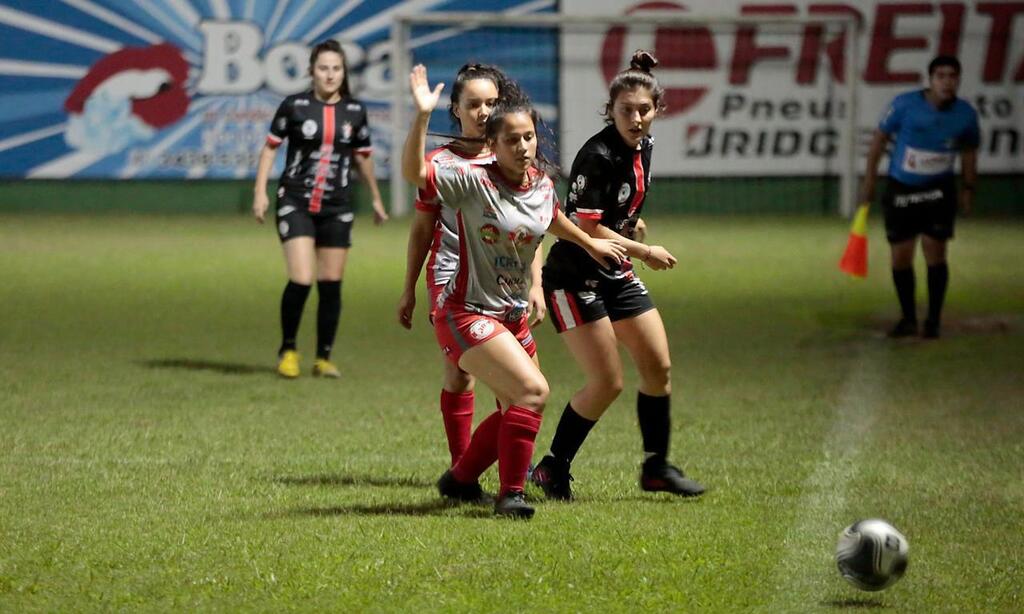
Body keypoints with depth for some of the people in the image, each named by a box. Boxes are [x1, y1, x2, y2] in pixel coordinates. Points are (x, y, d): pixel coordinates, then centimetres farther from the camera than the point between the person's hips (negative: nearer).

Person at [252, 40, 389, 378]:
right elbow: (270, 146, 3)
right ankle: (288, 350, 6)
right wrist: (260, 192, -4)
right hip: (296, 203, -3)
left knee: (331, 284, 2)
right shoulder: (294, 106, -4)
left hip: (337, 207, 3)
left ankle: (324, 358, 15)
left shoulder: (354, 111, 5)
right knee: (300, 280, -14)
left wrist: (376, 198, 25)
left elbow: (363, 156, 17)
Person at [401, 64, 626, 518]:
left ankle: (460, 478, 35)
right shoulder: (474, 182, -18)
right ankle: (510, 494, -11)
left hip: (512, 317, 8)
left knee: (517, 409, 16)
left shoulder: (542, 186, 2)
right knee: (532, 391, -22)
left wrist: (590, 243, 39)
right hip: (466, 314, -8)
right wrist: (422, 116, -42)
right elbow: (414, 173, -31)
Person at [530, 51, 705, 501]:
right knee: (607, 383, -10)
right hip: (574, 280, -9)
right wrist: (643, 252, -16)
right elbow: (586, 227, -23)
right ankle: (552, 469, 5)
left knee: (658, 366, 6)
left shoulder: (643, 146, 3)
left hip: (616, 277, 9)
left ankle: (656, 467, 20)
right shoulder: (598, 156, -24)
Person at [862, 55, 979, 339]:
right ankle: (908, 319, 18)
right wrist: (869, 180, -1)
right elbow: (880, 138, -2)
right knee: (900, 257, 2)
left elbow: (969, 151, 12)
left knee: (934, 252, -9)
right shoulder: (905, 105, -13)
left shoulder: (965, 114, -5)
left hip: (938, 191, 0)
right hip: (901, 190, 0)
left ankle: (933, 321, 2)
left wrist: (969, 188, 11)